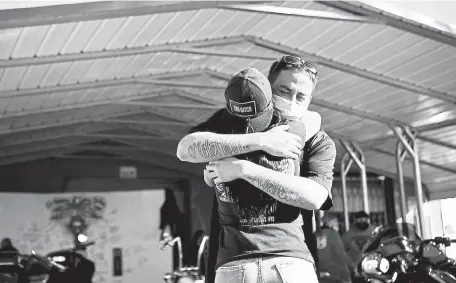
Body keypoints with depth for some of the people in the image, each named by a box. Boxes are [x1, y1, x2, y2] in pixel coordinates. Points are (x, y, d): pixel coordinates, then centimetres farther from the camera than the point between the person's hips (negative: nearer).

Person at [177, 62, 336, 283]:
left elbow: (314, 197, -10)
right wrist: (261, 141, -12)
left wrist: (244, 169, -13)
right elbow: (186, 149, -9)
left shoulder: (316, 142, 7)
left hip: (291, 262, 0)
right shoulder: (227, 121, 10)